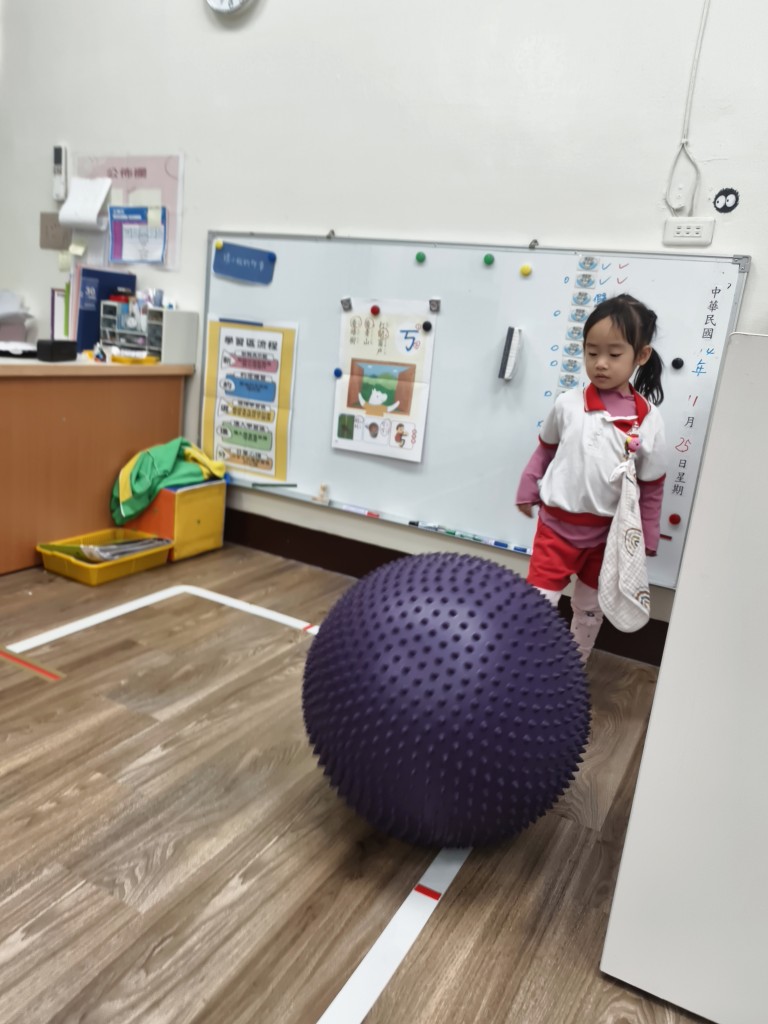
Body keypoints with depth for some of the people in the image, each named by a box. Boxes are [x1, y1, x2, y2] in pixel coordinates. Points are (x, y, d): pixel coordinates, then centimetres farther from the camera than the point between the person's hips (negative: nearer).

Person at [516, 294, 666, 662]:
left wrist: (644, 540, 3)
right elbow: (545, 449, 6)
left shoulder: (649, 420, -10)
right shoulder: (567, 404, -11)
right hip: (557, 524, -1)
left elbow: (651, 487, -1)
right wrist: (527, 491, 10)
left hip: (608, 532, 2)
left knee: (590, 611, 19)